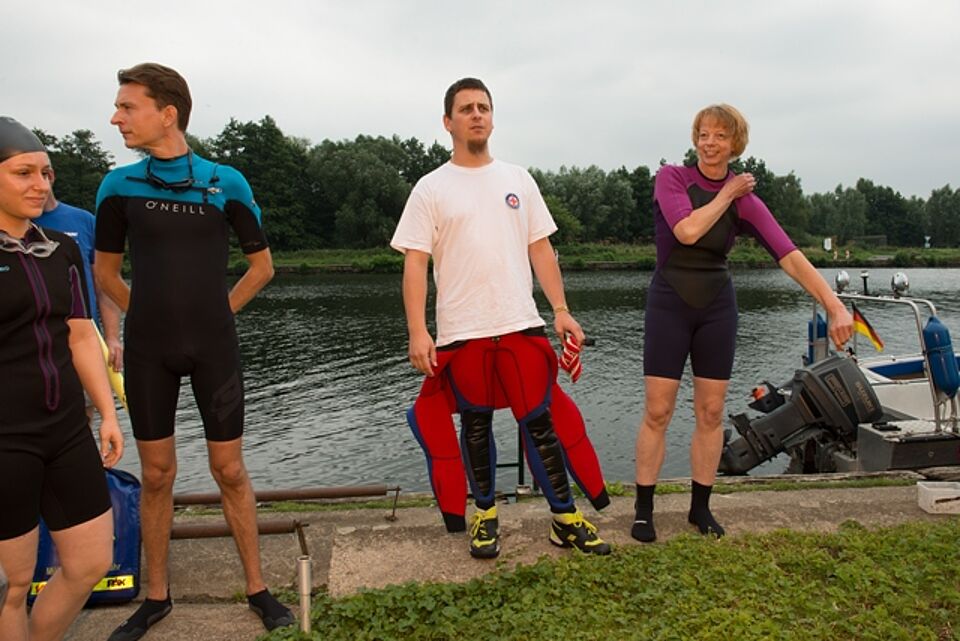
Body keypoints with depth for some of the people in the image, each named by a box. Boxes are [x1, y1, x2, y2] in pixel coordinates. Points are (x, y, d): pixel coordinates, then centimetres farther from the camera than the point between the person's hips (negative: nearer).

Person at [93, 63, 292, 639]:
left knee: (230, 470, 4)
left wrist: (215, 312, 5)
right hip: (148, 351, 2)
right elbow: (106, 271, 13)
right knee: (157, 473, 10)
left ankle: (258, 588, 19)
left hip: (214, 348, -1)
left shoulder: (226, 183, -3)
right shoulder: (120, 185, 1)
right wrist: (153, 314, 10)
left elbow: (262, 266, 7)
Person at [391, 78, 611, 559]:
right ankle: (485, 515, 29)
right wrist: (417, 332, -13)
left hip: (521, 325, 2)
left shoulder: (517, 179, 11)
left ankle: (566, 519, 18)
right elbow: (415, 264, -4)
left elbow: (540, 250, 11)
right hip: (461, 332, -1)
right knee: (476, 425, 12)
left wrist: (561, 310, 3)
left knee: (541, 422, 5)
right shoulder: (431, 188, 1)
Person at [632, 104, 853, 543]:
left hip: (717, 307, 3)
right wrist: (725, 194, -9)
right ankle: (643, 510, 11)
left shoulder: (745, 200, 1)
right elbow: (687, 230, -21)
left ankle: (700, 507, 23)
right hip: (669, 304, -3)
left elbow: (789, 256, -9)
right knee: (657, 412, -2)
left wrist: (835, 305, -19)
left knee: (711, 412, 7)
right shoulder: (671, 177, -4)